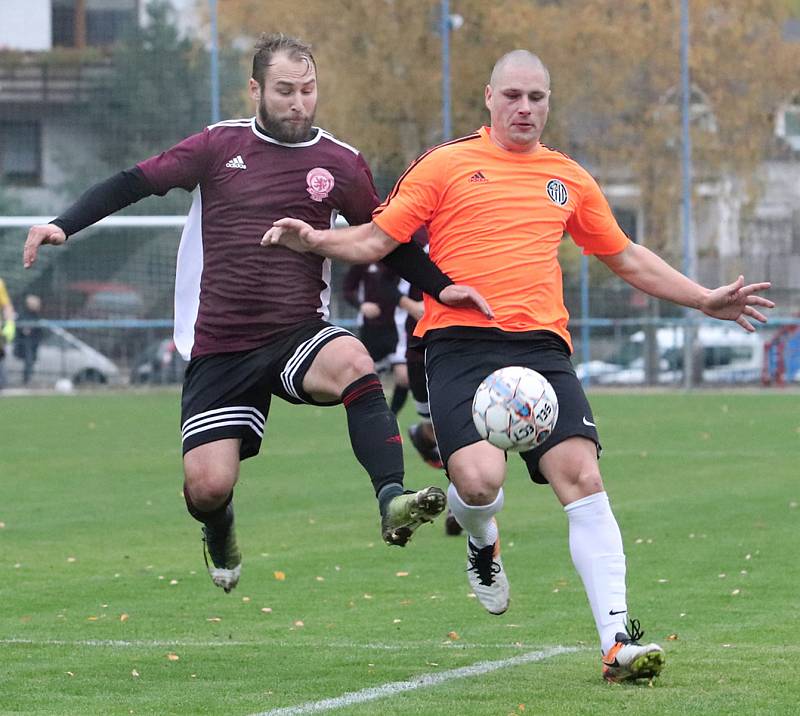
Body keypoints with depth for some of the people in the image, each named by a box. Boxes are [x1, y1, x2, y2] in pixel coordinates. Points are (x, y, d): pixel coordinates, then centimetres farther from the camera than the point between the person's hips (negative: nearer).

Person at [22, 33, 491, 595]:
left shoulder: (341, 163, 4)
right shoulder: (220, 146, 2)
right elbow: (134, 183, 6)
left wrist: (442, 286, 2)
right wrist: (64, 225, -6)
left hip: (299, 333, 0)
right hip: (220, 350, 0)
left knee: (351, 360, -36)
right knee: (207, 488, -10)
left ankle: (393, 502, -43)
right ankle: (220, 533, 29)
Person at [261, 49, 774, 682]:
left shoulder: (568, 179, 19)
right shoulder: (448, 165, 9)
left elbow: (626, 257, 29)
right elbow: (377, 239, 9)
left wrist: (704, 299, 25)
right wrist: (315, 240, -9)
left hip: (541, 344, 3)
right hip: (460, 341, -3)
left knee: (581, 476, -15)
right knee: (479, 479, -23)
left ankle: (618, 641, -16)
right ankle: (482, 541, 17)